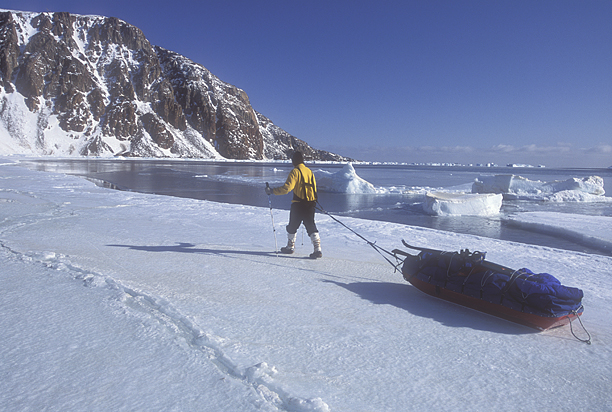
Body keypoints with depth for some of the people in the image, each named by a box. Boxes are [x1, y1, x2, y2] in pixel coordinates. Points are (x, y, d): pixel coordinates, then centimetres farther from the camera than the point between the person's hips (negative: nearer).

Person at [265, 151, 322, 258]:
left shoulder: (295, 172, -10)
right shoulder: (309, 171, 12)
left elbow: (287, 188, -20)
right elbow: (314, 187, 20)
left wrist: (272, 191, -14)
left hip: (298, 205, -5)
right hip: (311, 204, 6)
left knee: (293, 226, 13)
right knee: (311, 226, 7)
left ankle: (290, 246, 27)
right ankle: (318, 249, -4)